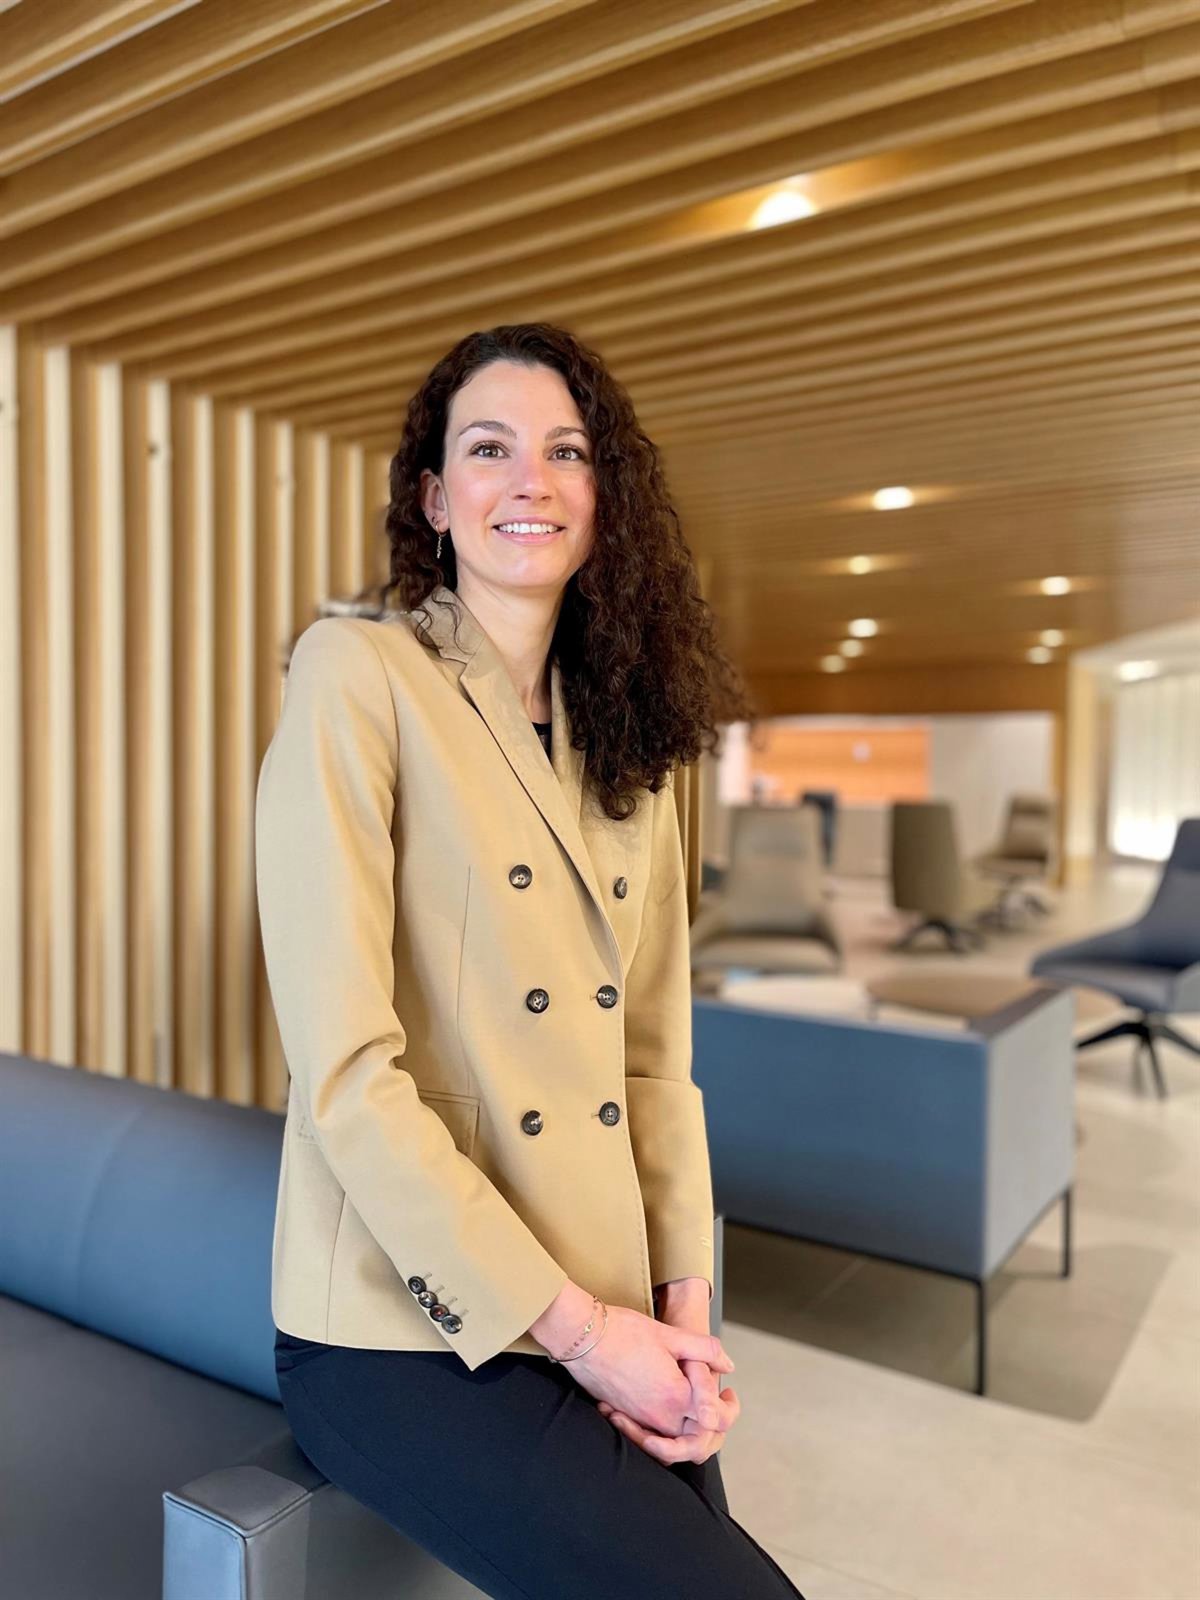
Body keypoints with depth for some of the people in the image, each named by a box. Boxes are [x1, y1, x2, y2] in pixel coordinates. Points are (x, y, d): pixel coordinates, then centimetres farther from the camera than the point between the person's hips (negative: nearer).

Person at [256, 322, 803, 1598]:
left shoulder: (625, 737, 8)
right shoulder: (357, 674, -12)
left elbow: (652, 1051, 8)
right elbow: (344, 1070, -17)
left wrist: (684, 1303, -2)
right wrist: (574, 1327, -14)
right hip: (410, 1342, -5)